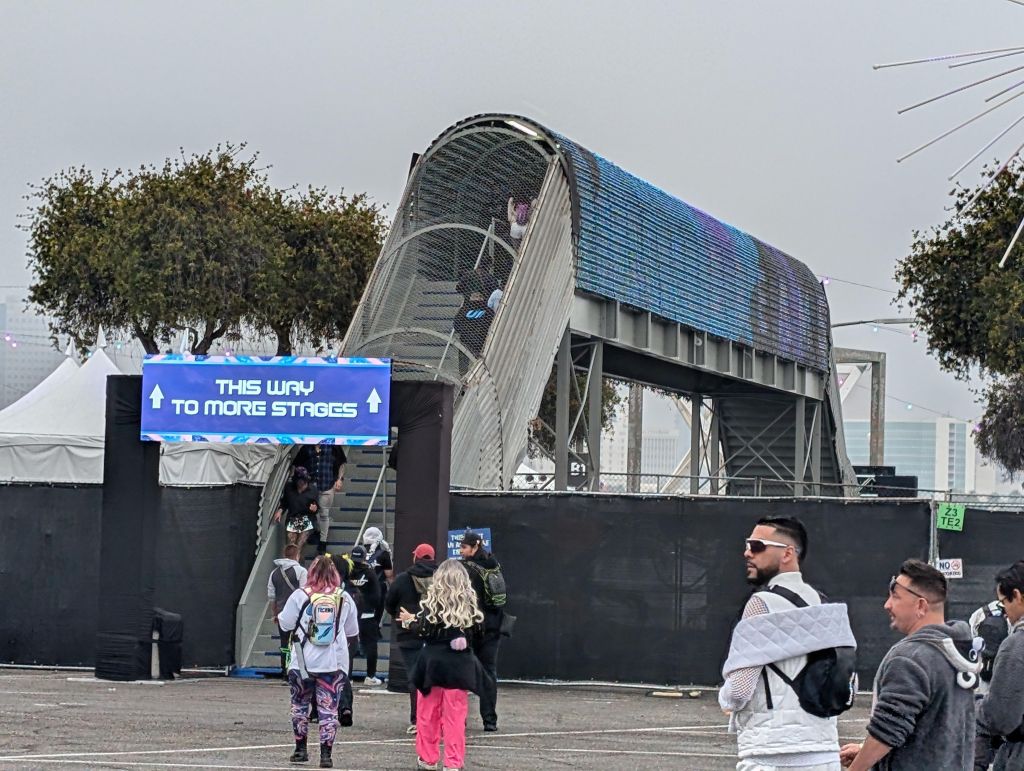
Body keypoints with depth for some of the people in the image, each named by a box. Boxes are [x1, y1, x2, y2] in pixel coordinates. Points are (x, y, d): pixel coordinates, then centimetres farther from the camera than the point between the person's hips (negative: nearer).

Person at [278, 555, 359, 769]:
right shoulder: (343, 598, 0)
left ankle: (300, 749, 21)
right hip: (334, 663, 1)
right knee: (329, 708, 3)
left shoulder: (300, 595, -6)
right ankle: (326, 754, -4)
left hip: (303, 662, -1)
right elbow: (352, 630, 10)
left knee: (300, 705, 16)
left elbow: (286, 624, -1)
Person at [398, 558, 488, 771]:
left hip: (434, 662, -2)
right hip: (459, 664, 2)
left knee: (428, 713, 11)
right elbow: (476, 630, 4)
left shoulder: (433, 601, -10)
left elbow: (423, 631, -12)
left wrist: (410, 621, 6)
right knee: (455, 716, 5)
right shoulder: (469, 603, -2)